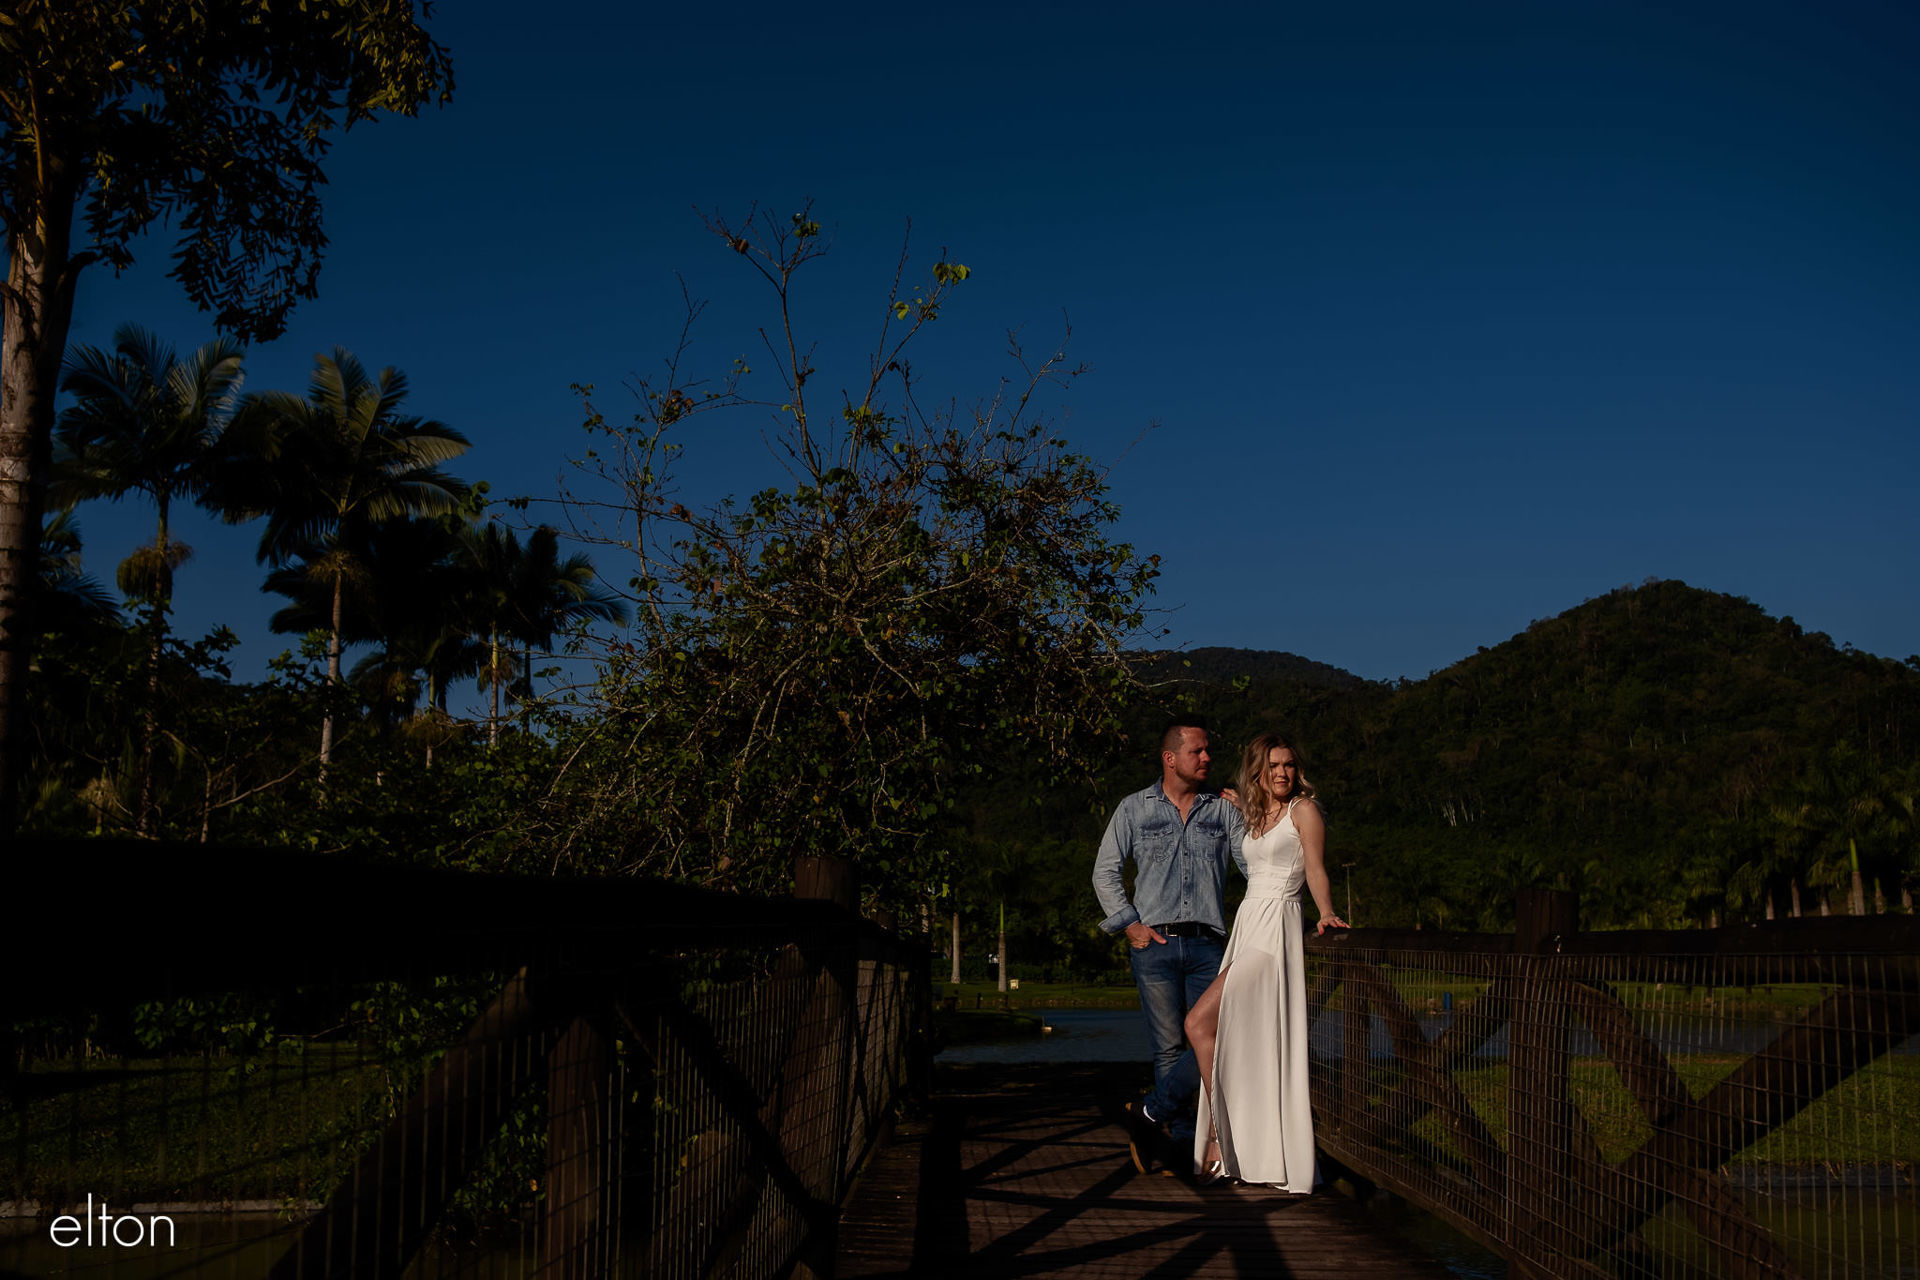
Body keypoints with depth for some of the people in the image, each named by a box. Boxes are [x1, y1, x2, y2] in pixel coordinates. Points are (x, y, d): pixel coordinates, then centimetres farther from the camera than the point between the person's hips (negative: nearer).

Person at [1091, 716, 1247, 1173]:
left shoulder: (1223, 810, 12)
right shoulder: (1134, 809, 8)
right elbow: (1105, 872, 8)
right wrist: (1129, 924, -1)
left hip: (1207, 943, 2)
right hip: (1155, 944, -2)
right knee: (1169, 1046, -1)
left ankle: (1150, 1115, 6)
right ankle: (1185, 1143, 8)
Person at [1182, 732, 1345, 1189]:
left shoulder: (1304, 809, -1)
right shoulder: (1253, 817, 20)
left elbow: (1316, 870, -6)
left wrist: (1326, 912, -22)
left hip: (1277, 927, -8)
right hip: (1247, 926, 8)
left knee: (1200, 1022, -16)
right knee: (1234, 1040, 2)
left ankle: (1219, 1135, -10)